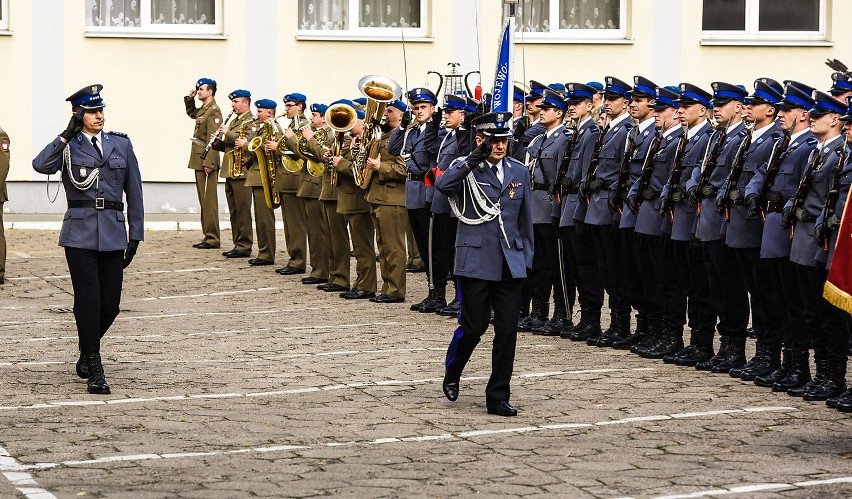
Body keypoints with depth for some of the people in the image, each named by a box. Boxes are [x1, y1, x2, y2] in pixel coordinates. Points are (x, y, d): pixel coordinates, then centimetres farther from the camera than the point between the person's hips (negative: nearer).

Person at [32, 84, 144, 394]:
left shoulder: (121, 144, 9)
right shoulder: (68, 146, 3)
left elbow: (134, 192, 11)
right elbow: (40, 165, -19)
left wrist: (136, 236, 7)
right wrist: (67, 135, -14)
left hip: (113, 235, 3)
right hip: (80, 234, -3)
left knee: (110, 304, 4)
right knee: (88, 301, -5)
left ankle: (87, 351, 31)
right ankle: (93, 369, 3)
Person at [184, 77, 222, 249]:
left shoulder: (213, 111, -13)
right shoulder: (203, 110, 14)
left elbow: (212, 139, -19)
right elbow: (191, 113, 38)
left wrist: (208, 163, -23)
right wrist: (189, 98, 20)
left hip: (207, 161, -10)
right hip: (199, 161, 10)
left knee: (209, 201, -7)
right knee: (203, 200, 12)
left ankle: (212, 239, -4)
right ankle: (207, 236, 16)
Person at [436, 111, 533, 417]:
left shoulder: (519, 172, 11)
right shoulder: (465, 169, -1)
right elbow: (441, 185, -24)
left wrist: (527, 259, 14)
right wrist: (473, 161, -33)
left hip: (511, 264, 4)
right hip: (476, 262, -4)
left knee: (507, 330, 0)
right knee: (474, 326, -1)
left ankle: (498, 397, 8)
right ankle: (452, 373, 28)